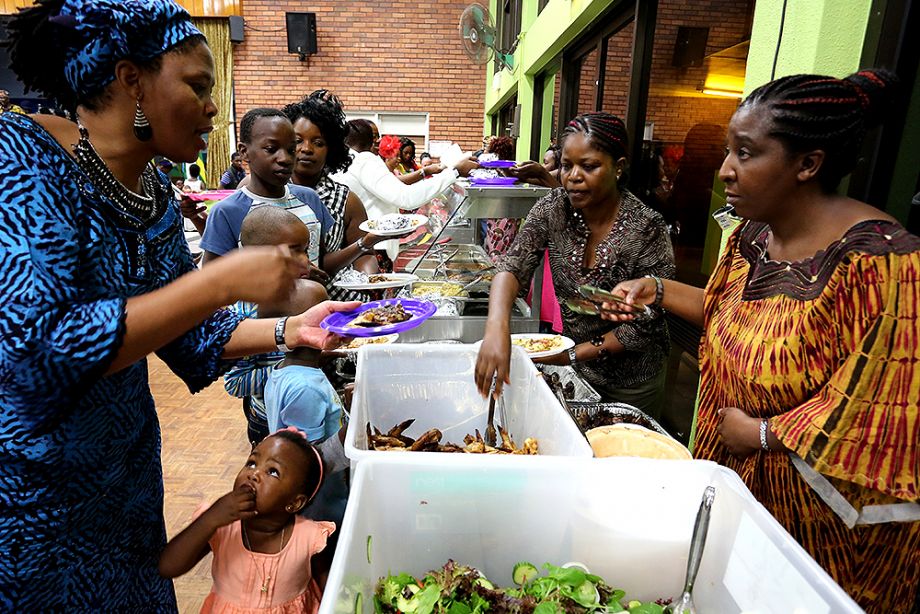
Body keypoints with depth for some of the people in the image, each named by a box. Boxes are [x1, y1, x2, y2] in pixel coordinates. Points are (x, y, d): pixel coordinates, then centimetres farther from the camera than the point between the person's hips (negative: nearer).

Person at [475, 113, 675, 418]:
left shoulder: (647, 229, -24)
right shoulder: (553, 207, -14)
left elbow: (644, 327, -19)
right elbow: (513, 266, -22)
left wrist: (575, 354, -21)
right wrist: (497, 327, -41)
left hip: (631, 379, -3)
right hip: (572, 369, 3)